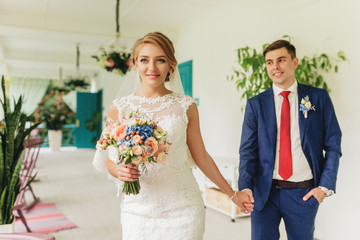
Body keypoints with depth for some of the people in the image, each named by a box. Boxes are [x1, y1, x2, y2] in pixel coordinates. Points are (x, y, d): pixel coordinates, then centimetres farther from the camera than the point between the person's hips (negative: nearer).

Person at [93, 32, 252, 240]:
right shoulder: (119, 108, -1)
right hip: (138, 209, 1)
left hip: (182, 209, 0)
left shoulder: (186, 106, -2)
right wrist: (121, 172, -16)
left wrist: (232, 194, 12)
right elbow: (111, 160, 7)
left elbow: (201, 157, 6)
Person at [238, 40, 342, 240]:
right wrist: (245, 187, -15)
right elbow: (248, 150, -2)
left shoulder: (319, 98, 2)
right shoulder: (255, 104, 1)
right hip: (265, 191, 0)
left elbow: (333, 145, 2)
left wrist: (325, 186, -6)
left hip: (304, 193, 1)